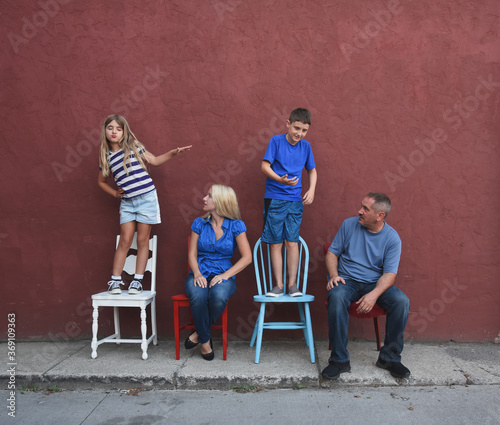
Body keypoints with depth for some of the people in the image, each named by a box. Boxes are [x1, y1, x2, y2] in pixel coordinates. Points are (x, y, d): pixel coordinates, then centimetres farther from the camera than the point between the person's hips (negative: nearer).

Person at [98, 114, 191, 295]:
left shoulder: (133, 146, 3)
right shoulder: (105, 156, 9)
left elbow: (154, 160, 8)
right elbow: (101, 181, 23)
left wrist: (173, 153, -4)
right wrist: (114, 193, 8)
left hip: (146, 198, -2)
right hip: (127, 202, 2)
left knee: (142, 240, 2)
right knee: (125, 241, -2)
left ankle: (137, 280, 10)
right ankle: (115, 280, 8)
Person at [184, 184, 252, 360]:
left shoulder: (236, 225, -1)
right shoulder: (199, 223, 7)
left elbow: (247, 257, -5)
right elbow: (192, 254, 6)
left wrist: (226, 275, -16)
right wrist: (197, 274, -14)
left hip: (224, 274, -1)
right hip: (200, 274, 2)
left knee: (219, 296, -36)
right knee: (198, 296, -33)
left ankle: (199, 333, -7)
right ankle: (205, 340, -8)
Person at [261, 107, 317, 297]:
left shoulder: (305, 146, 7)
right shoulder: (276, 141, -3)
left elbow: (312, 170, 18)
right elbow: (265, 166, -8)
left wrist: (311, 190, 2)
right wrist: (280, 179, -25)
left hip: (295, 200, 3)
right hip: (274, 199, -2)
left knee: (292, 242, 0)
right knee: (275, 243, 0)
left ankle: (292, 284, 7)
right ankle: (278, 285, 7)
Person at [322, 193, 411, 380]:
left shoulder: (392, 238, -3)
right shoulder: (349, 224, 1)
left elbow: (389, 274, -10)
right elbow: (332, 252, 7)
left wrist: (374, 294, -28)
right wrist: (333, 275, -13)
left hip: (375, 284, 1)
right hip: (347, 280, 0)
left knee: (401, 301, -27)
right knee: (336, 297, -34)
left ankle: (389, 357, -8)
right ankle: (339, 360, -23)